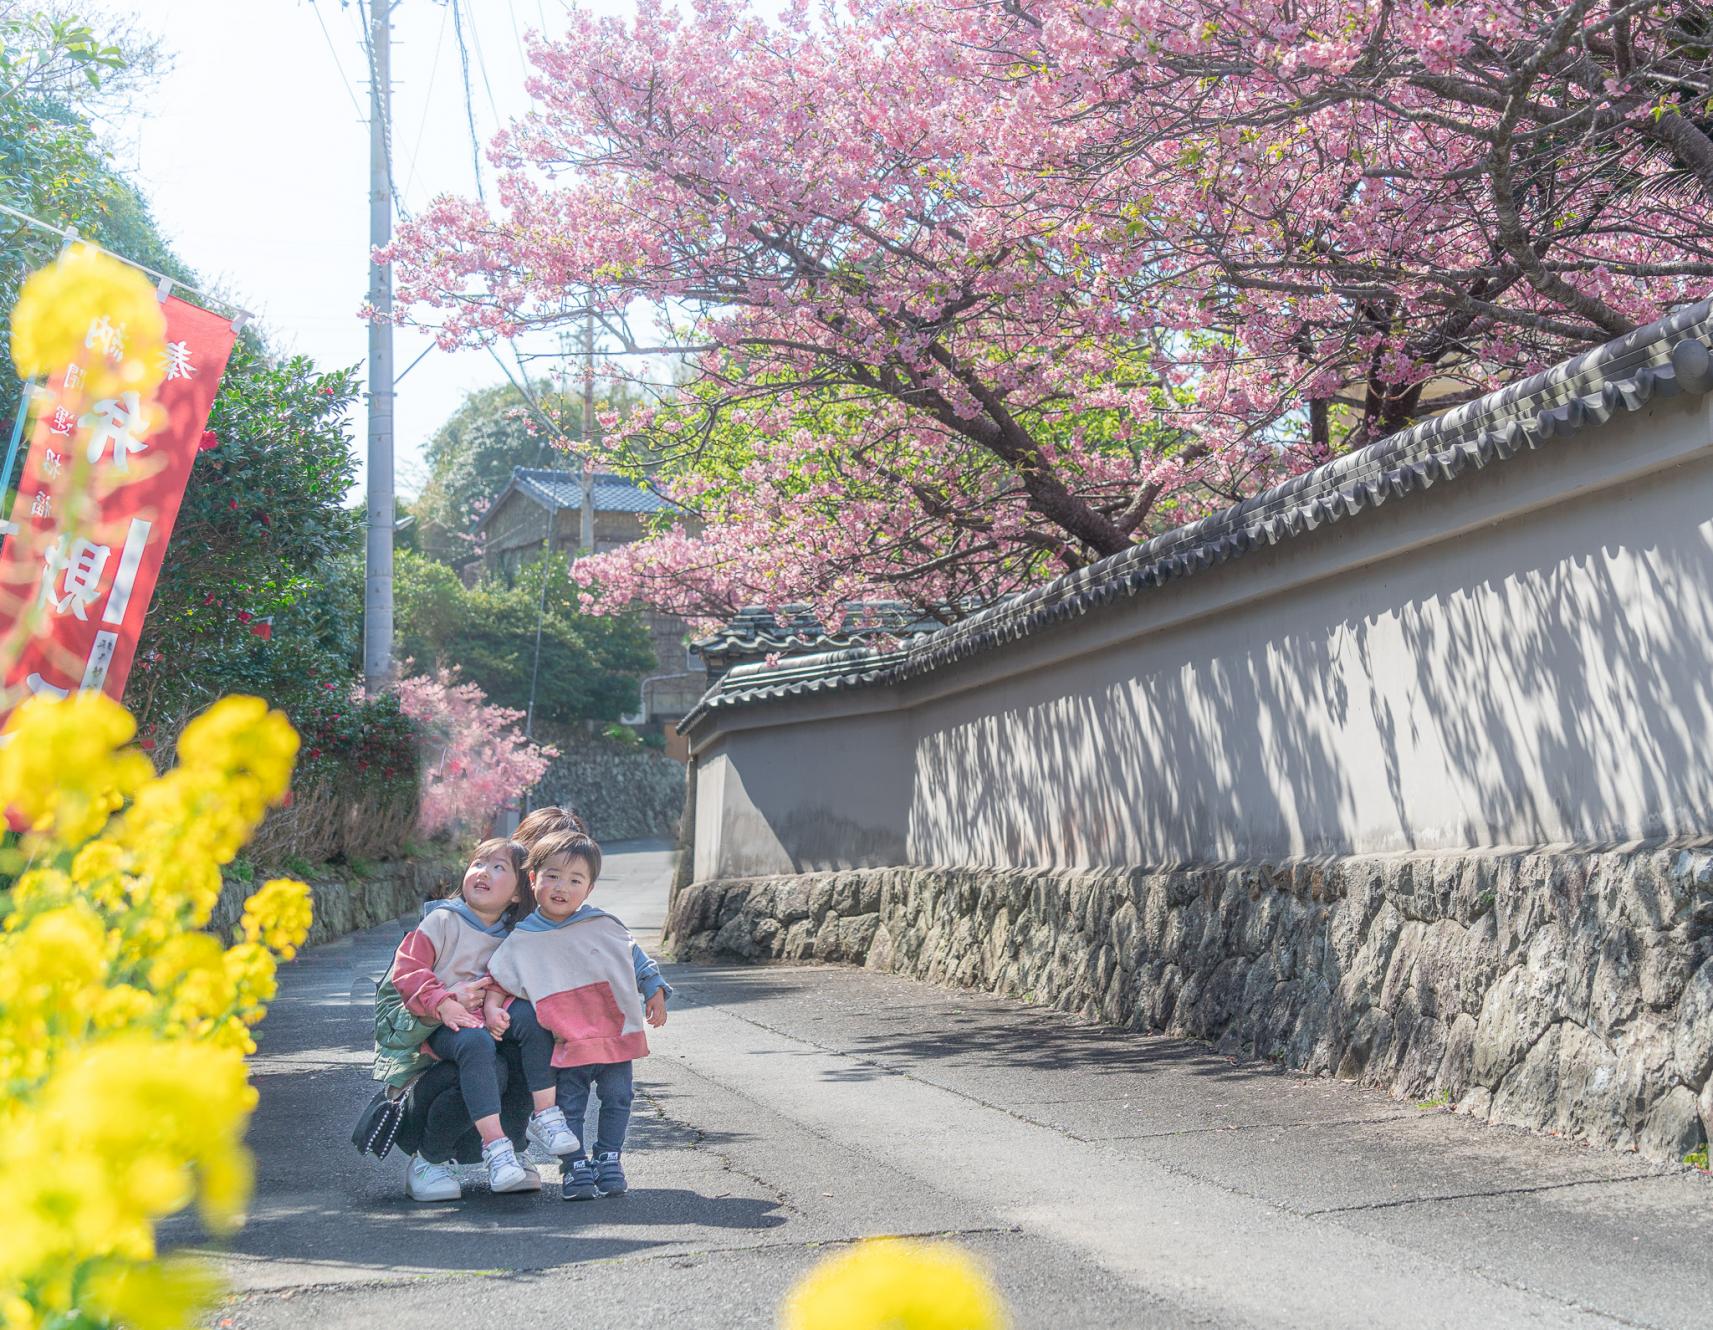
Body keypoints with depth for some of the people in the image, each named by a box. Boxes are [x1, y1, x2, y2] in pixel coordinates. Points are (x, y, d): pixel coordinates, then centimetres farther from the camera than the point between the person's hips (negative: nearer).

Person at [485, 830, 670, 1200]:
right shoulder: (522, 941, -2)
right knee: (569, 1106, 1)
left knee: (617, 1099, 7)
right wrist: (492, 1009, -15)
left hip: (617, 1034, 2)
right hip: (568, 1043, -2)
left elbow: (636, 958, 11)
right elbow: (497, 981, 2)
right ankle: (576, 1164, 11)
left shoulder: (604, 927, 1)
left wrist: (655, 992, 7)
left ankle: (609, 1158, 21)